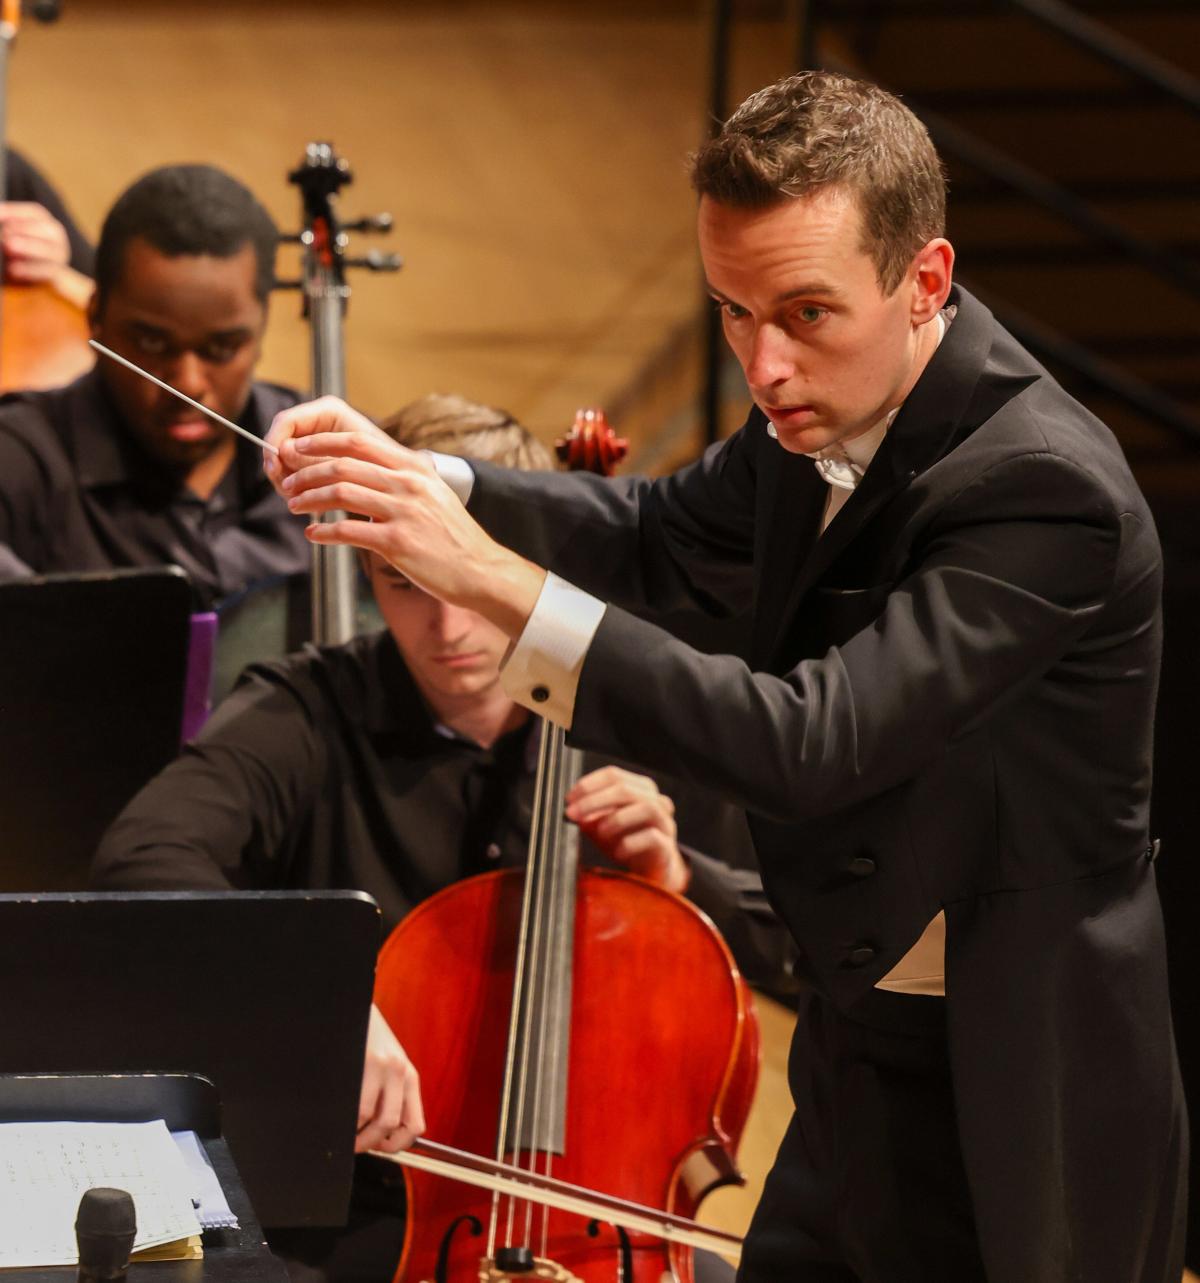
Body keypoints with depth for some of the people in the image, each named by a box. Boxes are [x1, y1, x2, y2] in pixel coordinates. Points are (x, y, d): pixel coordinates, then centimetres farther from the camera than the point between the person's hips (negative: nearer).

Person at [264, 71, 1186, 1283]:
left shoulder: (1040, 484, -27)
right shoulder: (827, 415, 0)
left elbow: (810, 745, -33)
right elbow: (664, 536, 17)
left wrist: (493, 580, -35)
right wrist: (417, 482, -1)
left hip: (1010, 1126, -8)